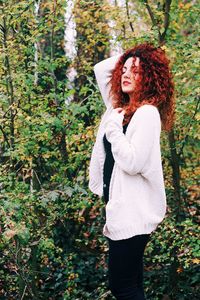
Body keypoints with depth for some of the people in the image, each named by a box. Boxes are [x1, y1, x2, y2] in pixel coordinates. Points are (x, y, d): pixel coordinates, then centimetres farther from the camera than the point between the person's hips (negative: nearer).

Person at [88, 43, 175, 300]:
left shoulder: (147, 113, -14)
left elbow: (132, 163, -22)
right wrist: (129, 56, 13)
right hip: (119, 206, 9)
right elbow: (100, 69, 24)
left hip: (133, 211, -9)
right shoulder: (119, 107, 12)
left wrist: (113, 127, -15)